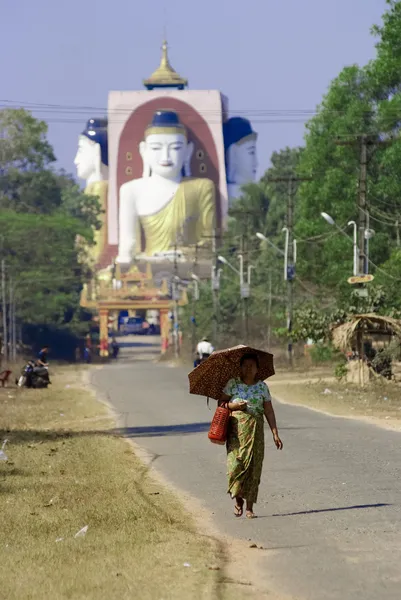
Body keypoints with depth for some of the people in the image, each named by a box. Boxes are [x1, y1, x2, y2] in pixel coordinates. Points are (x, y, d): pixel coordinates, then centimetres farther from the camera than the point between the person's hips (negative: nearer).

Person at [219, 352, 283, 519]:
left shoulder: (262, 386, 8)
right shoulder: (233, 383, 6)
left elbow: (269, 411, 7)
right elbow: (221, 403, 9)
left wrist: (275, 434, 1)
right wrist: (232, 406, -12)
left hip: (255, 429, 1)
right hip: (236, 428, -1)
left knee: (253, 466, -4)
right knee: (235, 463, -12)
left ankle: (249, 506, 2)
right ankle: (238, 499, 8)